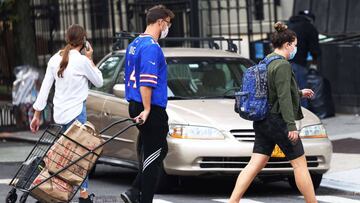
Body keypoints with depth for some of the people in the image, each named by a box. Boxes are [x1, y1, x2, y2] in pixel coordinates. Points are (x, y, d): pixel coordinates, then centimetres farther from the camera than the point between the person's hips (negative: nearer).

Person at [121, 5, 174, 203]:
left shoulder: (134, 44, 15)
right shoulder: (151, 47, -16)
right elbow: (146, 81, -23)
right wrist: (147, 110, -22)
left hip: (136, 105, 10)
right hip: (152, 109, -10)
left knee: (160, 150, 18)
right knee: (153, 156, -2)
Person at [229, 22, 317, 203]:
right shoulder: (282, 65, -15)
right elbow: (283, 97, -21)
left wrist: (299, 93, 37)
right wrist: (292, 125, -23)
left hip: (263, 122, 9)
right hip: (278, 120, -9)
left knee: (255, 165, 5)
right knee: (300, 164, 1)